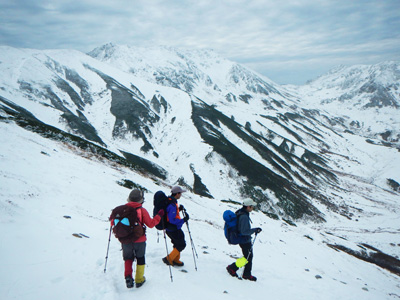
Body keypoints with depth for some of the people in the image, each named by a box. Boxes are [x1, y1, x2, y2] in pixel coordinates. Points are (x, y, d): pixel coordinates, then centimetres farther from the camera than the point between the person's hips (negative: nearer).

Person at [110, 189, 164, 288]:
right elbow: (151, 224, -8)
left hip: (125, 241, 2)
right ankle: (139, 280, 22)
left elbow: (113, 222, 3)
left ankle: (128, 276, 0)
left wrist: (113, 218, 25)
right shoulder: (142, 210, -11)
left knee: (128, 258, 20)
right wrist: (159, 216, 4)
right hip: (139, 240, -2)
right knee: (140, 259, 18)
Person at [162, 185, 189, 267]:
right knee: (181, 245, 3)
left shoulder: (171, 201, 4)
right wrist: (183, 220, -22)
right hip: (173, 229, -10)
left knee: (178, 244, 22)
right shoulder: (172, 205, -28)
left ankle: (175, 260, 33)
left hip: (172, 228, 10)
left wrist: (178, 209, 6)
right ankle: (169, 259, 9)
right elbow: (172, 220, -29)